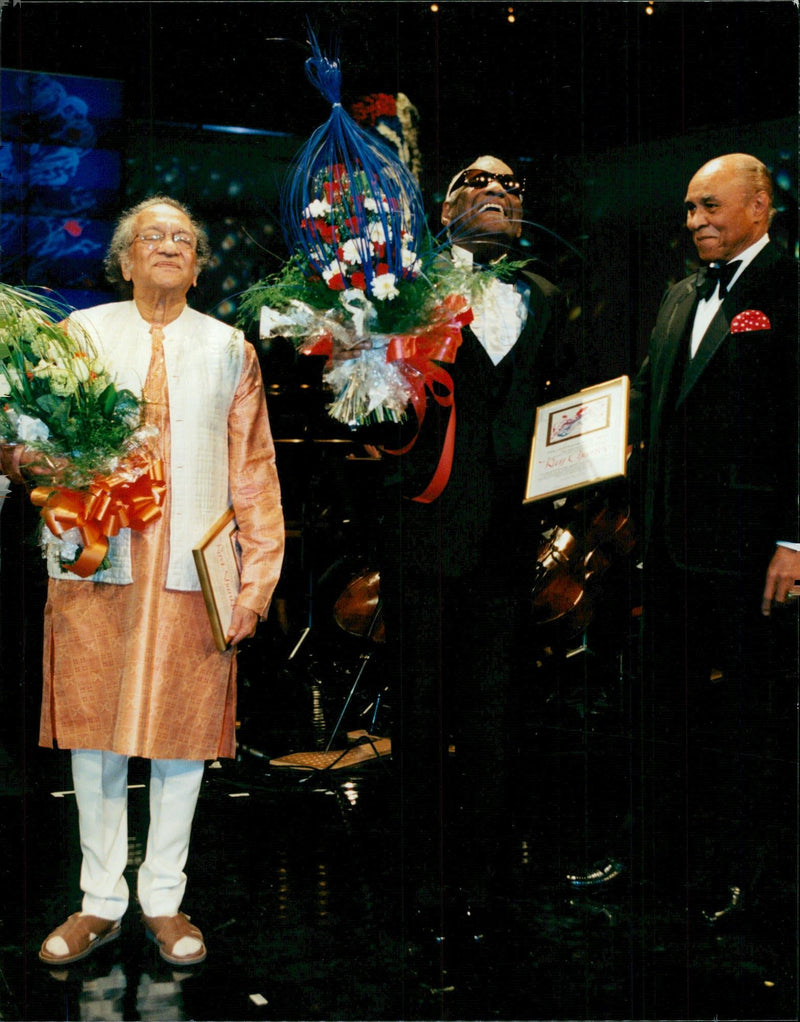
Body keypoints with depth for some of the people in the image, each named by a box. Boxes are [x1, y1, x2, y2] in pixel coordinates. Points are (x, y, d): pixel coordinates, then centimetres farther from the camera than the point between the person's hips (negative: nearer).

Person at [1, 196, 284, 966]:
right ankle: (100, 902, 13)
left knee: (181, 732, 2)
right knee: (94, 731, 2)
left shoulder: (228, 349, 14)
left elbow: (253, 470, 9)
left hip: (190, 573, 0)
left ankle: (164, 901, 15)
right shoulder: (82, 334, 12)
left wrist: (257, 578, 1)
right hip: (95, 562, 0)